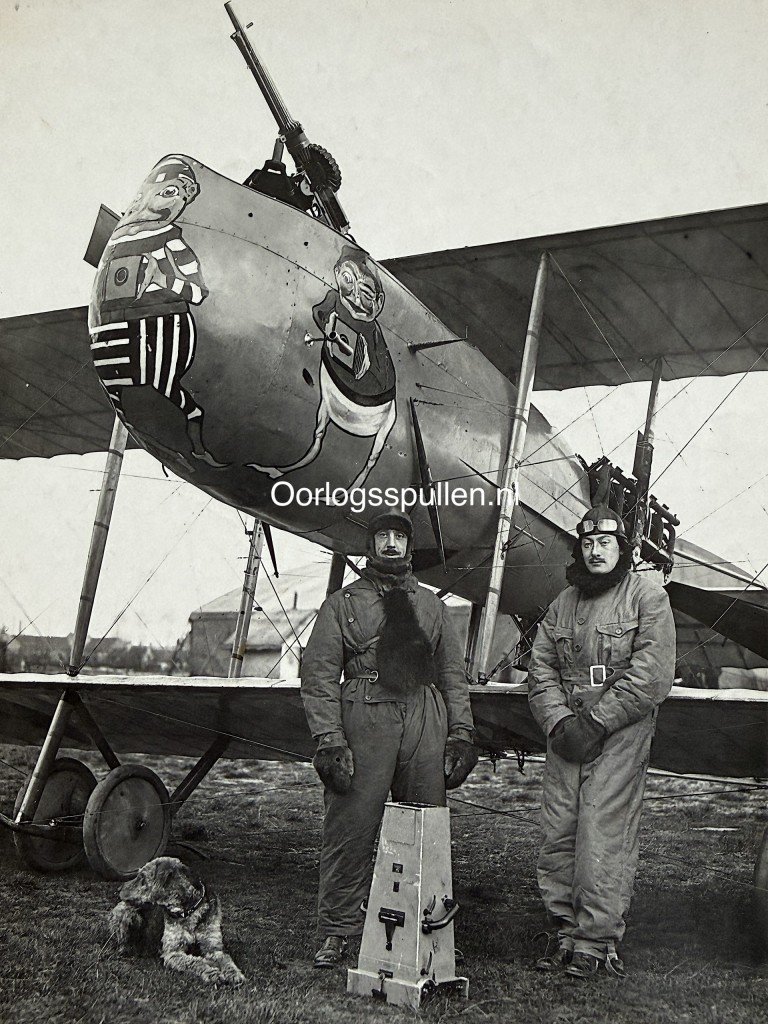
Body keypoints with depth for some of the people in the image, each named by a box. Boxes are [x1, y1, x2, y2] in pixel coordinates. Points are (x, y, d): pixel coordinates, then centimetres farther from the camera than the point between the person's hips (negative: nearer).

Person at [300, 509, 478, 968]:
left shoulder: (431, 605, 21)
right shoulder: (343, 603, 11)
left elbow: (454, 673, 20)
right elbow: (318, 674, 3)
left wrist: (461, 733, 10)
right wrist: (329, 738, -7)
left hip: (426, 719, 3)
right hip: (365, 715, -3)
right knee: (352, 827, -2)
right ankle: (337, 932, 9)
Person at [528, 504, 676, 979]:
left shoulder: (648, 596, 0)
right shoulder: (563, 603, 16)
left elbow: (653, 676, -9)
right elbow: (541, 668, 11)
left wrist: (597, 721, -12)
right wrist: (560, 721, -6)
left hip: (621, 734, -5)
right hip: (566, 736, 5)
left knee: (603, 837, -7)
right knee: (559, 833, 5)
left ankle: (597, 940, 2)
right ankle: (567, 931, 16)